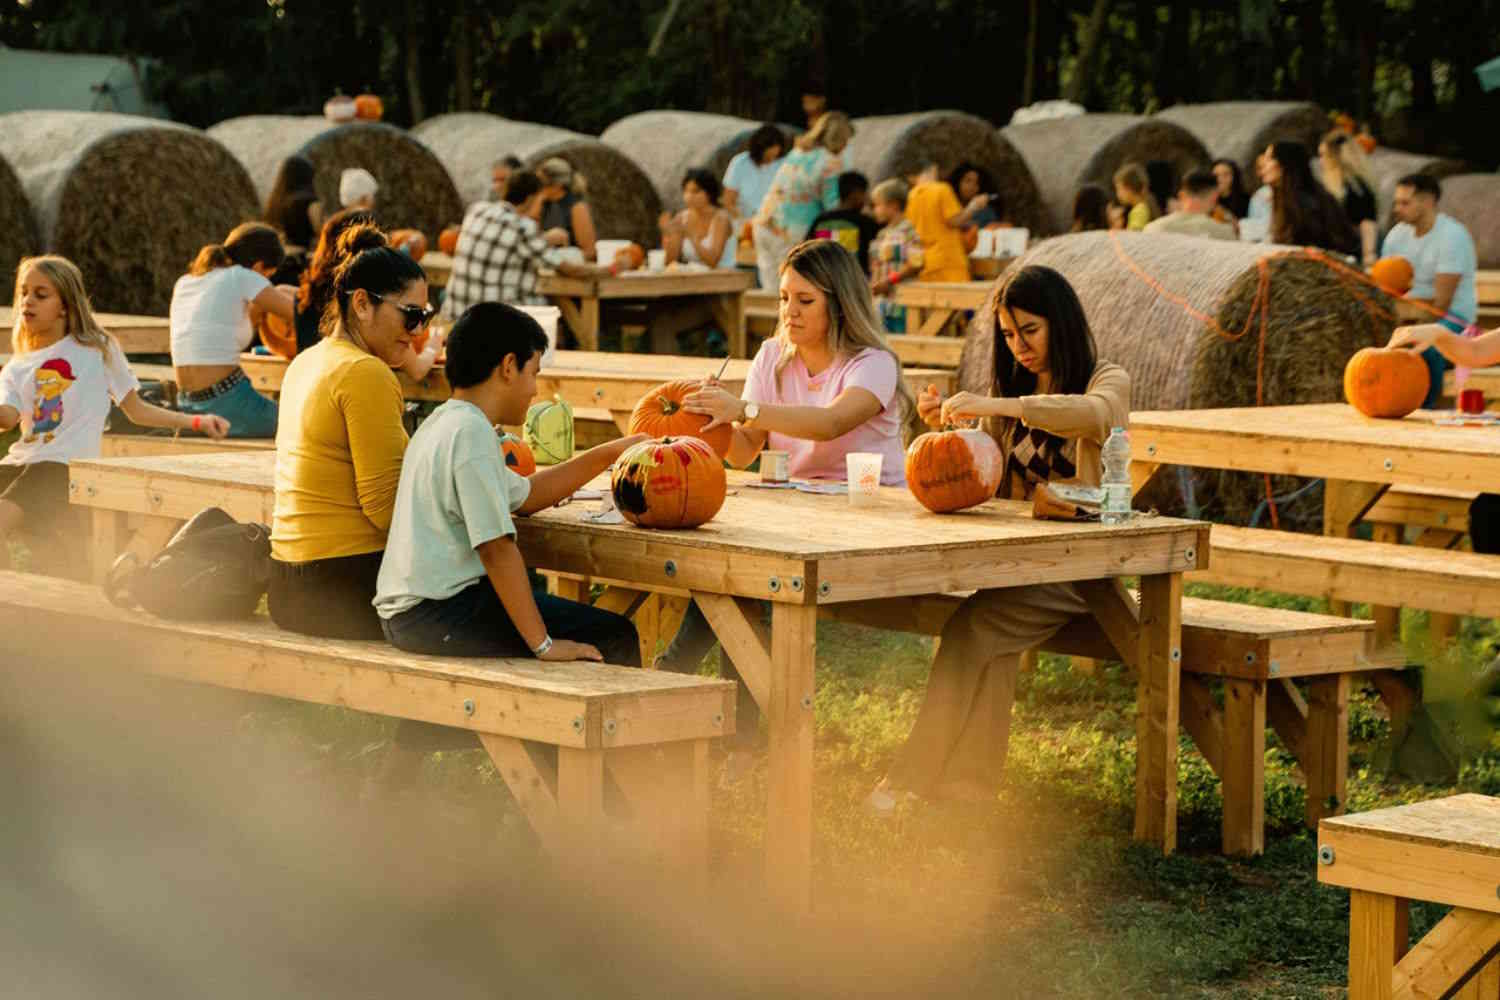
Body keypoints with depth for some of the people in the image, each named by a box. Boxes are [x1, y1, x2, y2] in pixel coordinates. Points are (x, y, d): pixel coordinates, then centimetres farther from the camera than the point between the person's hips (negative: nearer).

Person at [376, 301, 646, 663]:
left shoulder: (442, 424, 16)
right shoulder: (471, 432, -16)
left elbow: (524, 495, 26)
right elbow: (497, 549, -22)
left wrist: (609, 453, 27)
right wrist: (543, 645, -20)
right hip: (436, 614, -11)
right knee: (614, 638, -9)